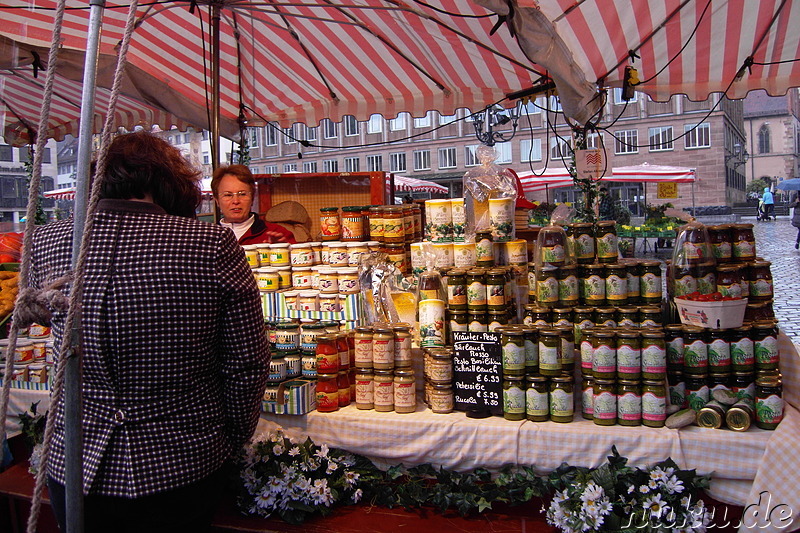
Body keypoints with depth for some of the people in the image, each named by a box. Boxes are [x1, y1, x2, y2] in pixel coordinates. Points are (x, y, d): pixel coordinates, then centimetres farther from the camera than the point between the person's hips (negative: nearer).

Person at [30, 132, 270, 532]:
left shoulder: (46, 242, -10)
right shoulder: (214, 246, -20)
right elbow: (248, 364, -14)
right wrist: (234, 439, 3)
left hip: (74, 467, 3)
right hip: (184, 468, -2)